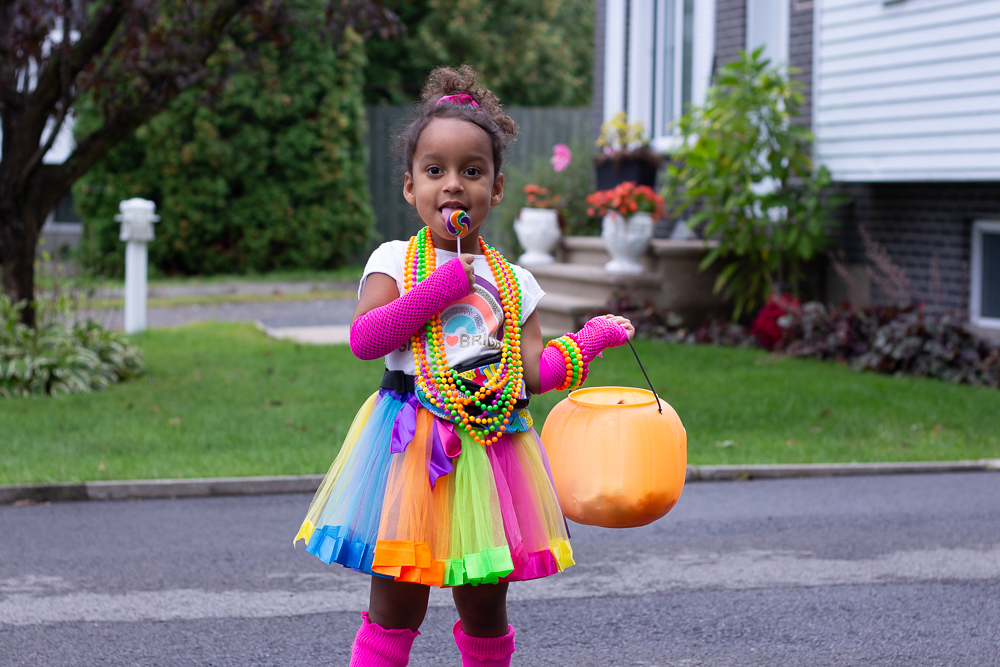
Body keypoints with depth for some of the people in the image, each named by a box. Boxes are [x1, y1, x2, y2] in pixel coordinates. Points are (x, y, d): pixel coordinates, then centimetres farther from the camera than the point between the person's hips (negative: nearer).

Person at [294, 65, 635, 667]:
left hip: (490, 446, 3)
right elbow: (363, 338, -13)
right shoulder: (395, 262, 2)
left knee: (484, 608, 10)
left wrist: (588, 341, -8)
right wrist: (436, 290, -16)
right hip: (412, 445, -2)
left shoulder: (512, 282, 9)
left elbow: (533, 373, 3)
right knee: (396, 605, -1)